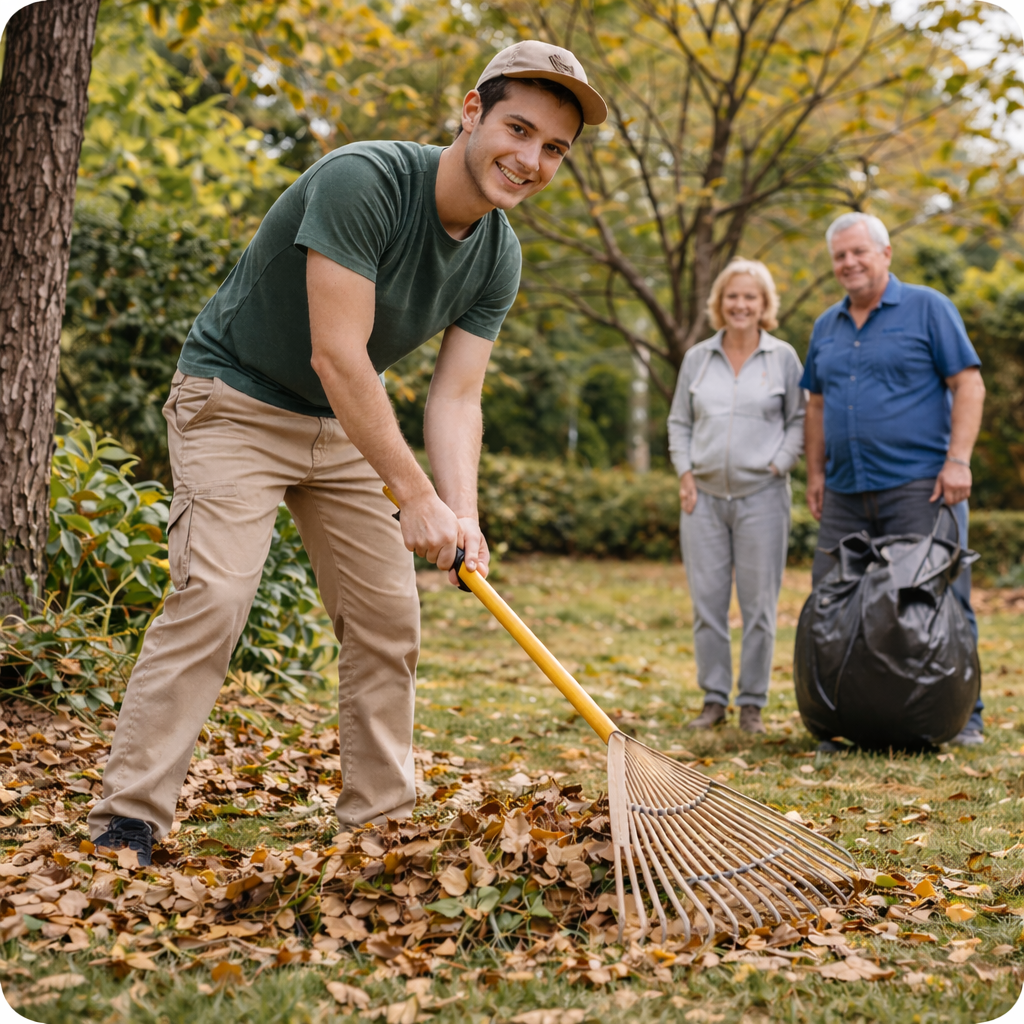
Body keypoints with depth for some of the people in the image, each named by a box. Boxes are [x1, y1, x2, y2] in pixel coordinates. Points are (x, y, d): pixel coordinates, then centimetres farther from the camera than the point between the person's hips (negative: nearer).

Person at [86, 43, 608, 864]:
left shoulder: (499, 259, -5)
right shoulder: (363, 181, -28)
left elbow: (456, 396, -9)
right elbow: (337, 355, -32)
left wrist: (463, 518, -25)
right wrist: (417, 496, -32)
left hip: (345, 427, 7)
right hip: (236, 402, -7)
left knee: (389, 613, 4)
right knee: (213, 594, -19)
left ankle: (381, 814, 16)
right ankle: (127, 820, -11)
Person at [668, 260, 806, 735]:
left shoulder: (783, 358, 4)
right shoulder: (697, 358, 10)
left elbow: (800, 421, 6)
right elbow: (678, 422, 15)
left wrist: (778, 465, -6)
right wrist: (684, 473, 3)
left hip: (761, 496, -2)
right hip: (703, 496, 2)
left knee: (759, 605, 1)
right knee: (706, 602, 3)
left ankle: (752, 703, 11)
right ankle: (713, 699, 14)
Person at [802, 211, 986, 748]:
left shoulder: (928, 308, 0)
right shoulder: (826, 326, 17)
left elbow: (969, 385, -5)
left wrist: (957, 461, -14)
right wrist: (816, 472, 12)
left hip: (919, 485, -5)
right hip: (846, 494, 6)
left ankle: (964, 717, 7)